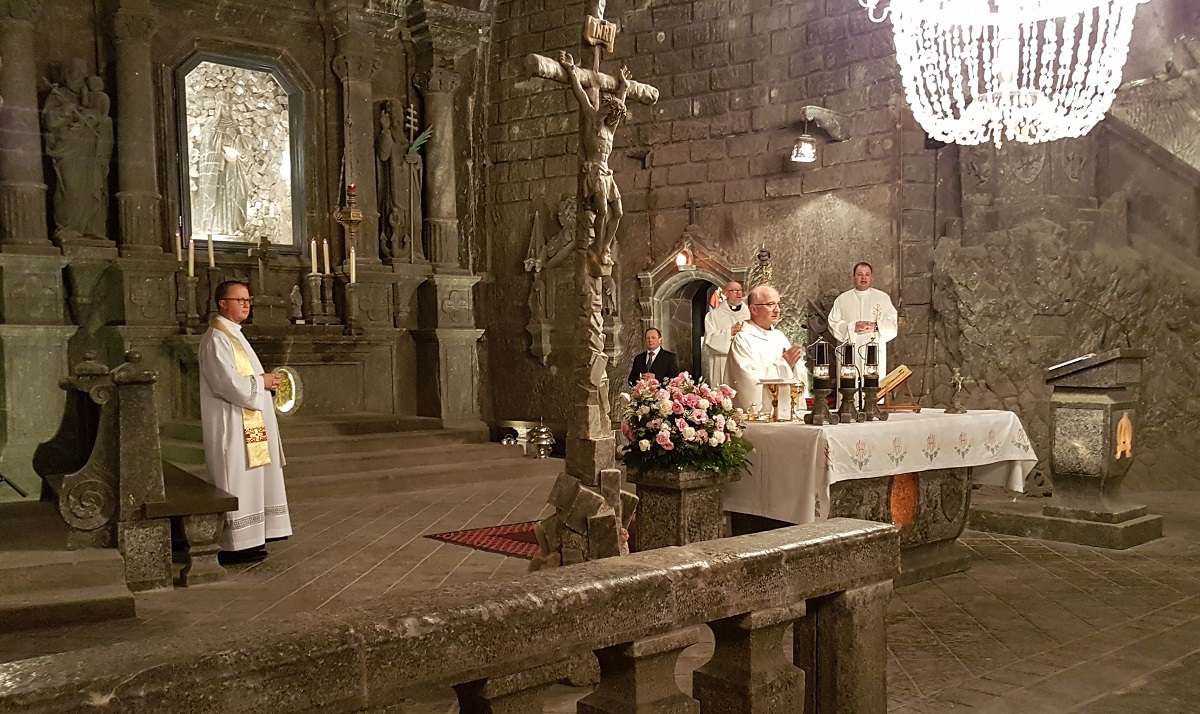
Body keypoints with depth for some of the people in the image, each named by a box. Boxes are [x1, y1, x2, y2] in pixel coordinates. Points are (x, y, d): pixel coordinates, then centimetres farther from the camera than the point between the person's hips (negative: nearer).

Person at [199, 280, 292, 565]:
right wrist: (262, 382, -12)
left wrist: (264, 380, 7)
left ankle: (246, 539, 19)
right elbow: (229, 383, -24)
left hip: (246, 422, 10)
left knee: (247, 481, 12)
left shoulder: (233, 335, 17)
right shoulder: (216, 338, -15)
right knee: (236, 481, -6)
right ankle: (233, 546, -1)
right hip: (231, 425, -10)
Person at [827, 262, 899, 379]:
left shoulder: (883, 298, 9)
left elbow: (893, 323, 4)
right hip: (849, 355, 0)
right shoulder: (842, 299, 10)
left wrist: (875, 327, -13)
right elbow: (833, 323, 4)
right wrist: (852, 328, -12)